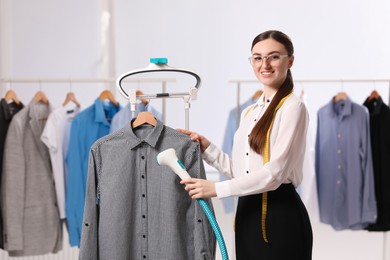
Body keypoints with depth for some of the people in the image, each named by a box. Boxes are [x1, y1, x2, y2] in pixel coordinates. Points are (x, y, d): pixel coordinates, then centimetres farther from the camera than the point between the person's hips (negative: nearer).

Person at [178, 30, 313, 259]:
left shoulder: (293, 107, -9)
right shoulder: (249, 113, 15)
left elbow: (275, 172, -17)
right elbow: (241, 172, 12)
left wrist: (217, 188, -16)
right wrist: (207, 148, 3)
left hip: (279, 216, -7)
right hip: (248, 214, 7)